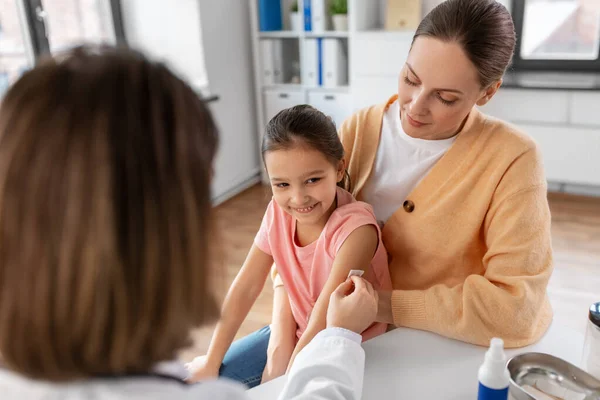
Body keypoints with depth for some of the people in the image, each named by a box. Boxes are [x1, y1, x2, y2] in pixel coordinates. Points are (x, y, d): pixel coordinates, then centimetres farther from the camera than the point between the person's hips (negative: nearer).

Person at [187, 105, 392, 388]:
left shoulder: (355, 227, -31)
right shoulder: (278, 211, -13)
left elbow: (324, 323, -30)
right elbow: (246, 287, -7)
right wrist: (211, 362, -4)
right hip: (296, 333, 5)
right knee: (198, 381, 4)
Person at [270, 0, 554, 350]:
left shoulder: (511, 159, -18)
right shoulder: (359, 130, -7)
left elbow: (515, 307, -21)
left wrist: (387, 305, -23)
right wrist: (283, 319, -17)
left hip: (462, 353, -3)